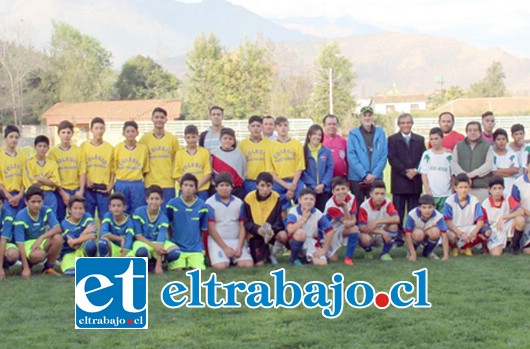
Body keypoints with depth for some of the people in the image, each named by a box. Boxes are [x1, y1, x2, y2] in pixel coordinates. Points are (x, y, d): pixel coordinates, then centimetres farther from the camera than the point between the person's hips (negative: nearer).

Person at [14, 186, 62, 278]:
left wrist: (41, 237, -38)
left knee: (58, 238, -27)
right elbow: (20, 243, -23)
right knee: (38, 255, -38)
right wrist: (26, 268, -30)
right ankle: (28, 264, 0)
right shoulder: (20, 217, -19)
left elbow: (58, 229, -21)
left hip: (43, 242, 4)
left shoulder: (46, 211, -9)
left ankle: (49, 267, -6)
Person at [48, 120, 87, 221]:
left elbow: (82, 172, 3)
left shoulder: (79, 151, 6)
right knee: (59, 219, 3)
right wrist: (62, 193, -9)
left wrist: (81, 191, -9)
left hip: (76, 191, 1)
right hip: (60, 191, -1)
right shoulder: (53, 152, 1)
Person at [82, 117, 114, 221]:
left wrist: (111, 185, -2)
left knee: (104, 217, 2)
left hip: (103, 188, 0)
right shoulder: (84, 146, 4)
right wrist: (86, 180, -9)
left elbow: (112, 169, 7)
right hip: (88, 188, 0)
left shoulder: (110, 148, 5)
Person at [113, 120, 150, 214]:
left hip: (137, 184, 0)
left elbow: (145, 169, 8)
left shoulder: (143, 148, 3)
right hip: (121, 184, 0)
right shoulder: (117, 148, 3)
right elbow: (114, 168, 6)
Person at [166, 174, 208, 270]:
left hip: (196, 248, 1)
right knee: (177, 269, -23)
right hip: (177, 247, -1)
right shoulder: (172, 204, -4)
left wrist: (201, 247, 10)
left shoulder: (202, 205, 0)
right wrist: (169, 244, 10)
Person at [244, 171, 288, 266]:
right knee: (259, 263, -17)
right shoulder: (249, 198, -10)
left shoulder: (276, 197, -7)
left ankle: (272, 254, 0)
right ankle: (265, 253, 21)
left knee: (283, 236, -32)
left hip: (272, 232, 2)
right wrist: (258, 230, -29)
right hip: (255, 233, -2)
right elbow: (247, 222, -9)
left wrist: (272, 230, -30)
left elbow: (278, 220, -8)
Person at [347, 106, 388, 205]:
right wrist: (364, 174, -12)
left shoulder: (380, 133, 7)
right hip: (357, 178, -1)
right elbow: (351, 156, -4)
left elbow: (384, 155, 3)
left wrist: (375, 174, -9)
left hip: (376, 177, 1)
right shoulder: (353, 133, 2)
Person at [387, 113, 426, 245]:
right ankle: (398, 237, 1)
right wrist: (405, 172, -14)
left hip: (415, 180, 2)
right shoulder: (392, 139, 6)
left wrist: (415, 170, -10)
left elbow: (423, 158, 7)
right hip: (399, 181, -2)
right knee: (398, 211, -2)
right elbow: (392, 159, -5)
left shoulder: (420, 140, 15)